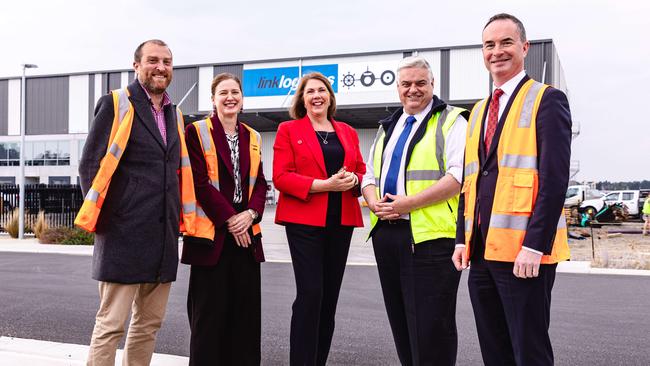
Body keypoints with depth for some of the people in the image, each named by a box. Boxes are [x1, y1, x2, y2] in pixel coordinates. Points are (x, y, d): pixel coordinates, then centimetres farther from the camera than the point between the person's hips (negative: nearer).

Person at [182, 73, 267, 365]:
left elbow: (260, 183, 11)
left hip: (246, 232, 5)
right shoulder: (197, 132, -1)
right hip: (211, 231, -4)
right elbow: (199, 182, -8)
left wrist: (250, 213, -7)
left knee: (247, 308, 6)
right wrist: (229, 218, -13)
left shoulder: (252, 137, 14)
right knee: (210, 310, 0)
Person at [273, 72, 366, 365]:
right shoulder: (288, 130, 3)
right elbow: (281, 177, -6)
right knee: (310, 294, -10)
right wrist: (324, 184, -17)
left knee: (330, 296, 8)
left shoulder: (348, 132, 16)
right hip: (304, 220, -4)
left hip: (341, 222, 5)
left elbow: (362, 171, 17)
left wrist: (353, 179, -8)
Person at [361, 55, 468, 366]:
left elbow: (459, 176, -13)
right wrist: (374, 202, -2)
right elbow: (369, 175, 21)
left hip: (430, 235, -7)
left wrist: (408, 203, -18)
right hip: (386, 233, 7)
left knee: (431, 327, -4)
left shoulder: (451, 122, 0)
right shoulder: (387, 128, 21)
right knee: (401, 322, 14)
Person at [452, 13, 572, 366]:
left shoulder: (547, 100, -4)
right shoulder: (479, 110, 18)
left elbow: (554, 179, -13)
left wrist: (534, 246, -19)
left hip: (523, 253, -7)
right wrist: (463, 239, 11)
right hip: (482, 251, 7)